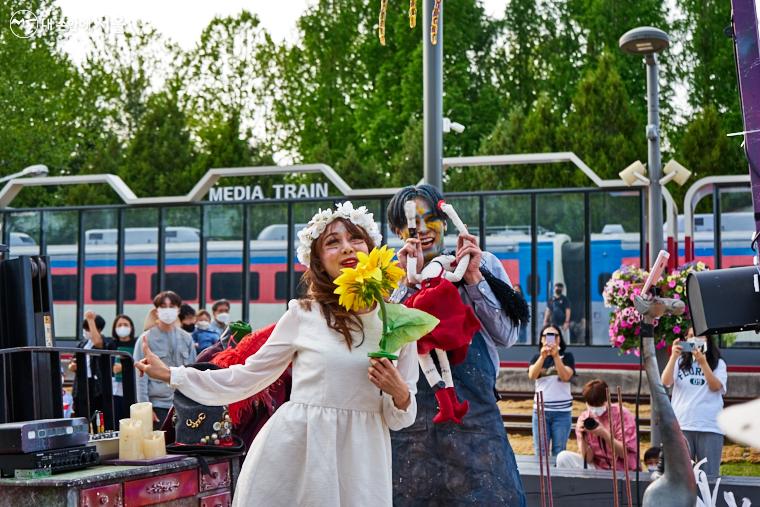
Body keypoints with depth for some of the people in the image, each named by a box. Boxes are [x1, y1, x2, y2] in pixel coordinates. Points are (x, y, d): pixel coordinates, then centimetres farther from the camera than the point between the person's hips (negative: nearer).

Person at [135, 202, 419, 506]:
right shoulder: (303, 314, 0)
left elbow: (398, 417, 10)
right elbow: (248, 376, 11)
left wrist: (399, 394, -13)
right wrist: (170, 375, 10)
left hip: (360, 457, 1)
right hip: (294, 447, -1)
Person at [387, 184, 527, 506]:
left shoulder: (483, 265, 8)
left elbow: (506, 335, 0)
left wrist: (473, 277, -6)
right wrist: (411, 282, -9)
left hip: (474, 415, -1)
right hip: (413, 416, 1)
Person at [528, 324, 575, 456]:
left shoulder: (567, 356, 6)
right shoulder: (537, 358, 11)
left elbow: (566, 376, -11)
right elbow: (532, 376, -8)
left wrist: (556, 356, -21)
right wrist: (543, 356, -22)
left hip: (562, 411, -2)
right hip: (540, 410, 2)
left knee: (559, 453, -2)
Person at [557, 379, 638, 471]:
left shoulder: (622, 414, -9)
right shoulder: (584, 418, 0)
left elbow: (625, 453, -13)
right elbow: (588, 459, -2)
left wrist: (604, 434, -25)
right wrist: (583, 437, -20)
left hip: (621, 471, -5)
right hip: (597, 468, 5)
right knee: (563, 457, -14)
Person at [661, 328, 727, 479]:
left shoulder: (718, 364, 10)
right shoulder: (680, 362, 12)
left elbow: (716, 386, -6)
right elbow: (665, 382, -4)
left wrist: (702, 362, -16)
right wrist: (673, 356, -16)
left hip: (710, 427, -1)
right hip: (681, 425, 1)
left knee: (709, 476, -3)